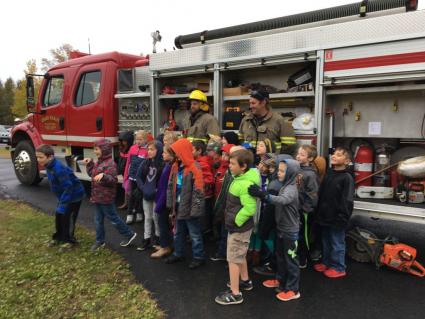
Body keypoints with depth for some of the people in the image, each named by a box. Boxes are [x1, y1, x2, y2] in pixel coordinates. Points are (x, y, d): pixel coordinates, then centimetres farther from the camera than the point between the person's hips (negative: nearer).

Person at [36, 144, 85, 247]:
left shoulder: (58, 168, -31)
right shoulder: (49, 166, -1)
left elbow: (68, 186, -31)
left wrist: (62, 204, -27)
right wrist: (60, 200, 15)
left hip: (74, 195, -9)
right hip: (64, 195, 9)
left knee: (67, 217, -1)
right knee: (58, 215, 15)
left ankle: (68, 240, 17)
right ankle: (59, 237, 33)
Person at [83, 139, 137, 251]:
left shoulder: (110, 163, -20)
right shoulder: (99, 162, 10)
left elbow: (113, 180, -25)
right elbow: (92, 174, 22)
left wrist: (103, 176, -41)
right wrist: (89, 164, 9)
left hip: (106, 198, -9)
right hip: (98, 196, 9)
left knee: (113, 218, 2)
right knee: (98, 219, 17)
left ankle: (129, 234, 18)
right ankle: (100, 241, 31)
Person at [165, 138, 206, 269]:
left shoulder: (194, 168, -19)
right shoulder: (175, 167, 6)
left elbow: (198, 191, -20)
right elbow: (171, 186, 12)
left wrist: (195, 209, -21)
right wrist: (171, 204, 9)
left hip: (189, 208, -8)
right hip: (179, 206, 8)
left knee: (195, 234, 8)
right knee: (178, 232, 22)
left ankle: (198, 257, 24)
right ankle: (178, 254, 40)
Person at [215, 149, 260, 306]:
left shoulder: (245, 184, -27)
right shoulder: (241, 178, 4)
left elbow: (250, 208, -32)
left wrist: (235, 221, -20)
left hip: (239, 227, -10)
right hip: (240, 226, 10)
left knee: (233, 259, 2)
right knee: (240, 255, 24)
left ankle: (235, 294, 14)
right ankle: (245, 281, 43)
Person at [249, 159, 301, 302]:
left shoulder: (291, 189, -23)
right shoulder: (284, 186, 6)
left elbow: (282, 200, -43)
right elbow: (279, 200, 3)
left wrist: (264, 195, -57)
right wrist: (262, 194, -12)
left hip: (290, 231, -8)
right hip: (281, 227, 8)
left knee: (290, 259, 4)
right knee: (280, 256, 21)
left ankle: (293, 289, 18)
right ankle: (280, 280, 38)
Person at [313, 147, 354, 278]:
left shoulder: (347, 178, -15)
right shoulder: (328, 174, 8)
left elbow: (347, 201, -17)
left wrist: (342, 219, -18)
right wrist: (319, 213, 13)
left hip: (336, 219, -7)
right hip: (325, 217, 7)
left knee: (337, 243, 6)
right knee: (325, 242, 20)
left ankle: (338, 268, 22)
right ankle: (326, 262, 36)